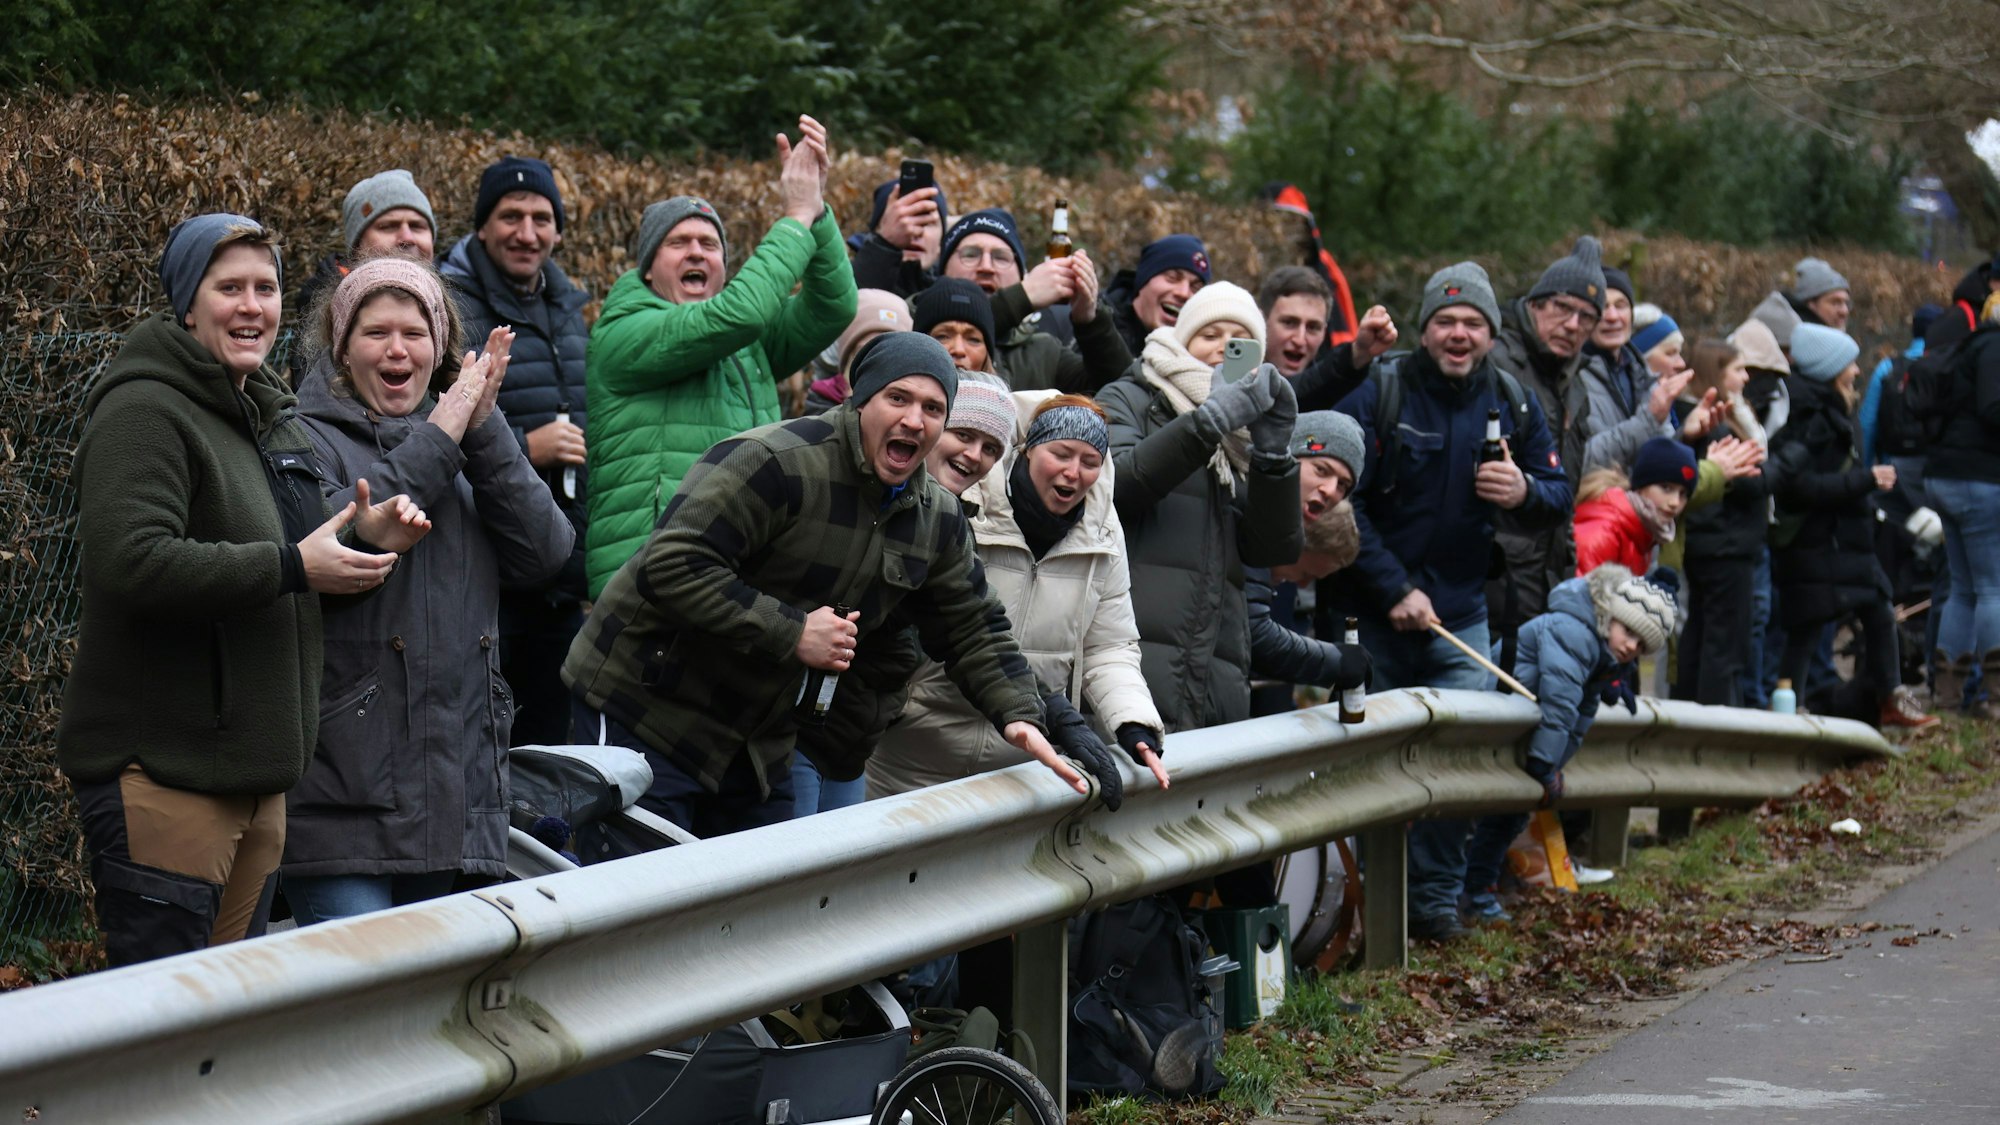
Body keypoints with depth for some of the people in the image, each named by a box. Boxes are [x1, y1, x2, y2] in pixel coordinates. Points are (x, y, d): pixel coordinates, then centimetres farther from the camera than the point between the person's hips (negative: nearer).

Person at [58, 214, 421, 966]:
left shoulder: (278, 418, 19)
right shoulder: (144, 412, -12)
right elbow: (131, 563, -26)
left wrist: (364, 537, 7)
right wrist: (293, 566, -23)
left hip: (259, 774, 9)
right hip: (163, 770, -9)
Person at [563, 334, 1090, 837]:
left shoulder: (937, 520, 6)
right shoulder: (775, 460, -20)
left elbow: (973, 629, 15)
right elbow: (673, 564, -26)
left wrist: (1019, 716, -3)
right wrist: (790, 632, -24)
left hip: (759, 744, 8)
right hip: (647, 714, -8)